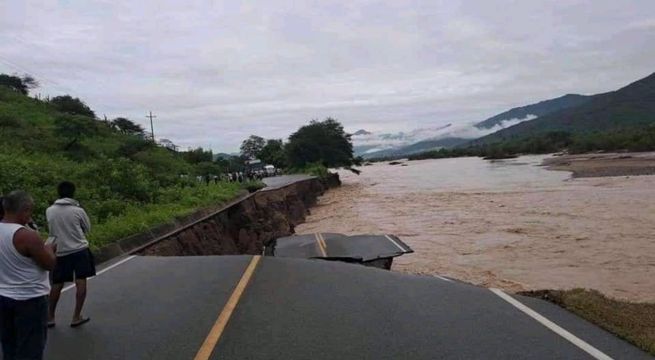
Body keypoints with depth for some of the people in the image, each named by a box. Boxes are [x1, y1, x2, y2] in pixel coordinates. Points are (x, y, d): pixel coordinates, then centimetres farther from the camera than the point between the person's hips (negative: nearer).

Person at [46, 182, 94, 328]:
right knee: (81, 282, 4)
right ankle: (76, 317, 5)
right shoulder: (78, 210, -8)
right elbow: (88, 228, 5)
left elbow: (51, 230, 12)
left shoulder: (50, 211, -1)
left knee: (57, 285, 13)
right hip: (80, 250, -3)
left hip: (61, 251, 3)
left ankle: (50, 317, 21)